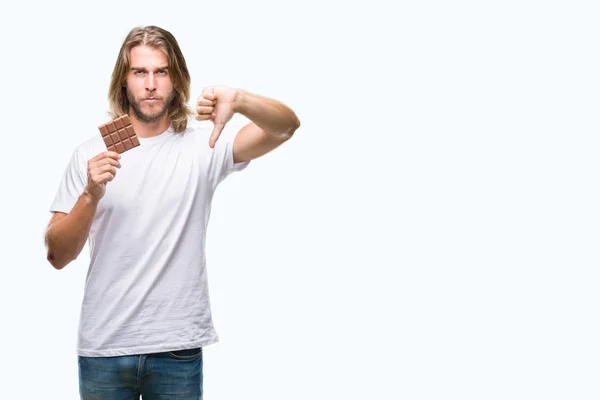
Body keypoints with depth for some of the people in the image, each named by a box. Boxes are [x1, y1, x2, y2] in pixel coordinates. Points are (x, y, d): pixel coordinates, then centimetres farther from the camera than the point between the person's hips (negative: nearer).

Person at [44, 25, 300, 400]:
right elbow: (57, 255, -2)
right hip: (104, 345, 1)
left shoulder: (203, 144, -1)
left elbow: (286, 125, -15)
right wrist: (91, 195, -19)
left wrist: (239, 100, -34)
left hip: (178, 348, 0)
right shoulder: (91, 153, 1)